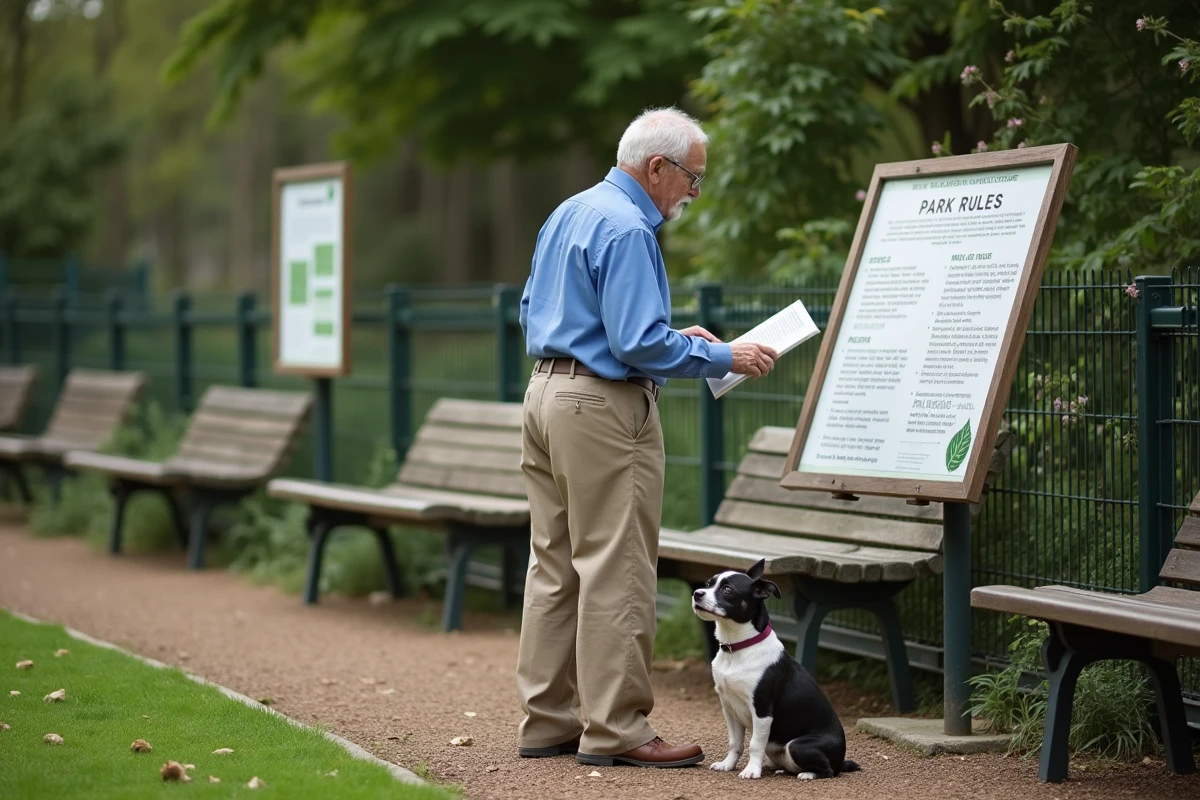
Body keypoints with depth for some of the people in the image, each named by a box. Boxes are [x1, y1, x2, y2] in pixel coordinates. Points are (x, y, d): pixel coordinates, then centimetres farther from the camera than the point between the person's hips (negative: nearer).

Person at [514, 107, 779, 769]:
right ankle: (614, 729, -3)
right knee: (616, 571, -5)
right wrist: (723, 357, -9)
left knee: (554, 566, 12)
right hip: (605, 408, -10)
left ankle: (547, 720, 16)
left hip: (546, 393, 10)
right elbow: (640, 343, -22)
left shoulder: (568, 214, 15)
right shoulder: (626, 230, -15)